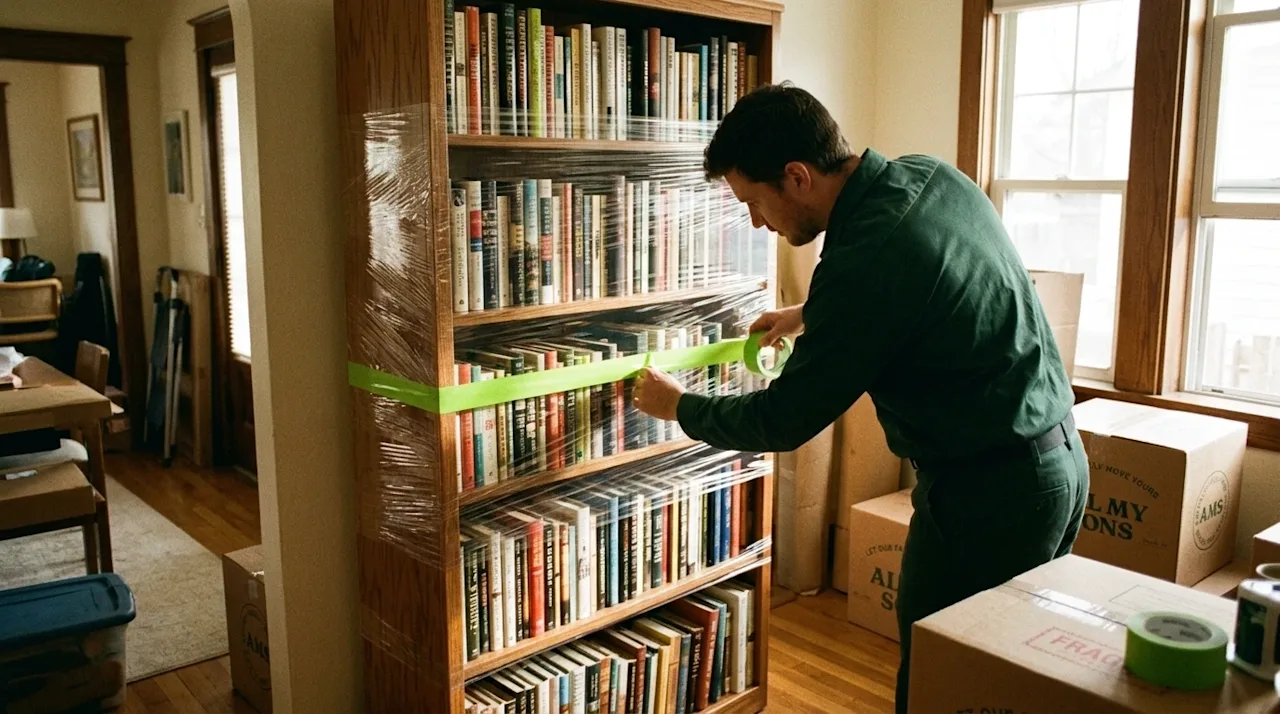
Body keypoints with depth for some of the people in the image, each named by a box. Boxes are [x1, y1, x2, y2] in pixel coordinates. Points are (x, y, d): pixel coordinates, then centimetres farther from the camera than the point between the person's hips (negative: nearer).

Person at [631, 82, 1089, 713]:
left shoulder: (865, 259, -25)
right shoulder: (931, 175, 1)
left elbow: (783, 422, -14)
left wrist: (679, 407, 1)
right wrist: (811, 316, 26)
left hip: (987, 492, -9)